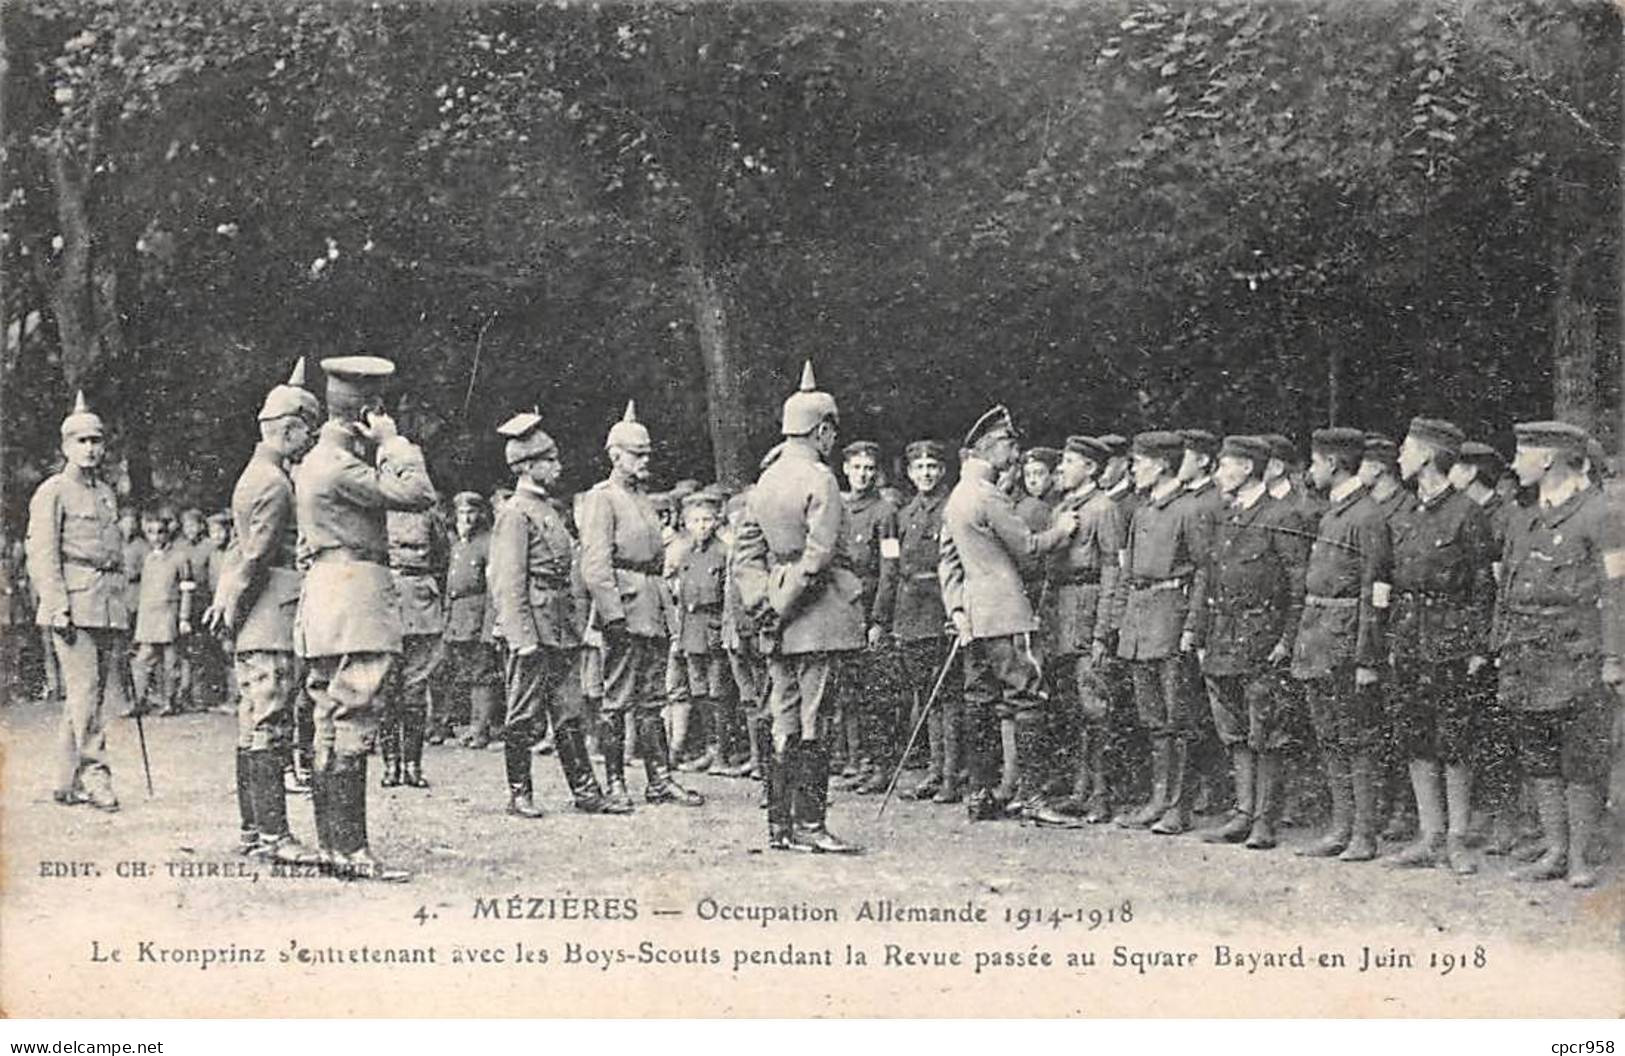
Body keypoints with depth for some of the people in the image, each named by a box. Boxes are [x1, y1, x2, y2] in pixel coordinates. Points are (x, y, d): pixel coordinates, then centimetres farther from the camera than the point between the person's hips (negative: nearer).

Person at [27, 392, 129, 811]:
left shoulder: (107, 494, 20)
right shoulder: (52, 492, -1)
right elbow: (42, 554, -7)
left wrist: (124, 607, 19)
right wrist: (58, 607, -16)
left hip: (109, 608, 7)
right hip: (74, 607, -7)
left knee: (95, 694, 6)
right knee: (84, 690, -13)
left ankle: (68, 782, 12)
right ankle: (95, 772, -13)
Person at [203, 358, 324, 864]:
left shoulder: (256, 474, 18)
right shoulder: (275, 484, -15)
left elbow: (243, 549, 21)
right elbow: (255, 558, -18)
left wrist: (224, 602, 18)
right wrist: (233, 612, -10)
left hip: (254, 629, 10)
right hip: (271, 620, -10)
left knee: (254, 728, 12)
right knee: (270, 728, -10)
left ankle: (252, 829, 17)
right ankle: (274, 835, -9)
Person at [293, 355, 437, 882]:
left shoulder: (315, 460, 18)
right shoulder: (341, 466, -14)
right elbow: (418, 495, -17)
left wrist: (380, 447, 12)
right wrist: (393, 441, -7)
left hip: (325, 604, 11)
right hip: (353, 602, -11)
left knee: (332, 733, 12)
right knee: (352, 731, -10)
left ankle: (331, 846, 17)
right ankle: (351, 850, -10)